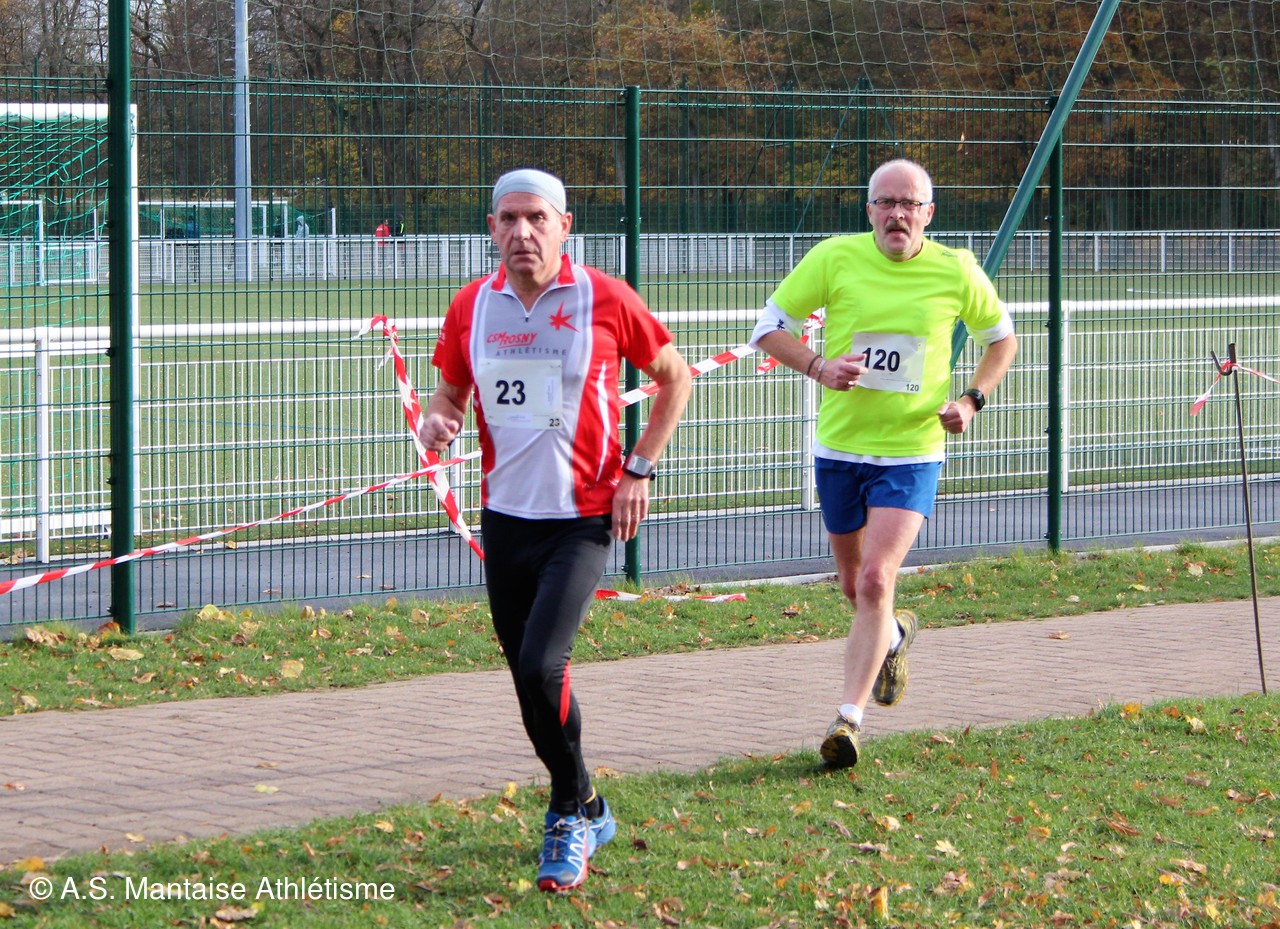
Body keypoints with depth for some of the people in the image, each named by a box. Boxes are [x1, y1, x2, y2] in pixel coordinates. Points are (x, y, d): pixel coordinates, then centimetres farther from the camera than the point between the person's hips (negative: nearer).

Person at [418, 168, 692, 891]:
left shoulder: (605, 300, -8)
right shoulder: (472, 307, 2)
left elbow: (674, 375, 5)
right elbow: (452, 393, 17)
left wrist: (639, 467, -3)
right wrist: (438, 421, -8)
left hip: (583, 519, -5)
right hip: (504, 519, 5)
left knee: (540, 666, -19)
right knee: (530, 676, 11)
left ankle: (571, 819, 1)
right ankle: (586, 811, 33)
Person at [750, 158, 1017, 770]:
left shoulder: (956, 272, -5)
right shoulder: (835, 258, -7)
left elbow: (1001, 337, 13)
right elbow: (769, 326, 0)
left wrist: (972, 399, -3)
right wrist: (818, 367, -17)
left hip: (913, 451, -2)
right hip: (839, 446, 2)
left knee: (876, 580, -17)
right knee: (854, 585, 17)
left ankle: (849, 718, -12)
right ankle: (893, 635, 51)